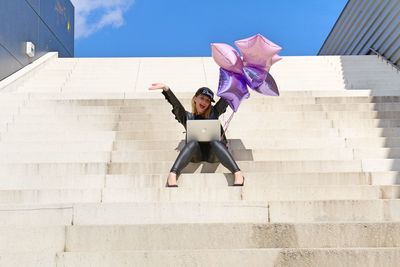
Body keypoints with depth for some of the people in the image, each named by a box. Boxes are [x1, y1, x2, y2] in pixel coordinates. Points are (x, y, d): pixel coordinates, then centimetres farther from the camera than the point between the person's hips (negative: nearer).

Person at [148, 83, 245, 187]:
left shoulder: (213, 113, 20)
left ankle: (238, 174, -48)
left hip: (213, 153, 1)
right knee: (193, 143, -32)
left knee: (215, 142, -32)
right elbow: (176, 104, -2)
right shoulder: (187, 117, 16)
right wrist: (166, 88, -19)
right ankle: (172, 175, -50)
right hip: (195, 154, 0)